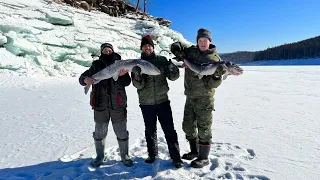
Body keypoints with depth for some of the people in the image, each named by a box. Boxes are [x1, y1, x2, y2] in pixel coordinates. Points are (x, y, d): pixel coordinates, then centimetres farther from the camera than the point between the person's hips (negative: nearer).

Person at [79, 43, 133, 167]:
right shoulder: (96, 65, 6)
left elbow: (127, 82, -3)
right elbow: (82, 77, 6)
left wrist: (122, 76, -25)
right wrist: (85, 80, -18)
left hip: (118, 105, 0)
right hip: (100, 105, 1)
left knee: (122, 133, 7)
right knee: (99, 133, 12)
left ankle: (125, 156, 25)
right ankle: (100, 156, 32)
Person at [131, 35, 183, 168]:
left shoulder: (162, 60, 2)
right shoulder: (138, 63, 2)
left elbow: (173, 77, 1)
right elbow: (138, 85, -7)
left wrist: (173, 69, -21)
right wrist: (137, 76, -28)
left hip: (162, 100, -1)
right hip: (146, 103, 1)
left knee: (169, 129, 1)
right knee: (150, 130, 14)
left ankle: (176, 157, 11)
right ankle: (152, 155, 31)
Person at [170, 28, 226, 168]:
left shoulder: (215, 59, -8)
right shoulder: (190, 51, 5)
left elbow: (213, 84, -12)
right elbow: (175, 46, 15)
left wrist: (218, 75, -33)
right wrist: (178, 52, -5)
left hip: (204, 98, -6)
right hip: (190, 97, 6)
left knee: (203, 128, 1)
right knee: (188, 126, 16)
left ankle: (204, 158, 16)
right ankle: (194, 151, 35)